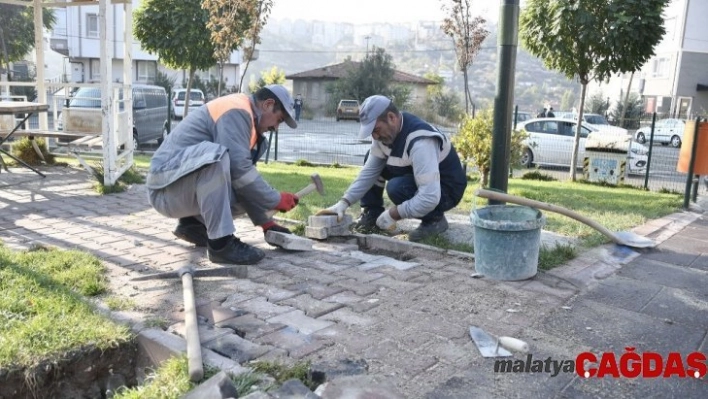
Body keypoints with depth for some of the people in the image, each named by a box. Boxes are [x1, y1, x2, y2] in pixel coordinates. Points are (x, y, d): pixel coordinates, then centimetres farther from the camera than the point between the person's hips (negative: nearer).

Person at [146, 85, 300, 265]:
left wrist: (266, 222, 11)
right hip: (167, 188, -10)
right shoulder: (237, 111, -14)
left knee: (251, 192, 7)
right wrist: (277, 200, -13)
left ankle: (193, 224, 12)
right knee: (216, 155, -34)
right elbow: (239, 170, -24)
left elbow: (242, 178, 16)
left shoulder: (242, 116, 16)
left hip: (193, 188, 10)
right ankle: (221, 243, -29)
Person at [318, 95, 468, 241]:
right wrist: (344, 202, -13)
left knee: (396, 187, -32)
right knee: (372, 160, 1)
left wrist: (393, 214, -30)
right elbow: (369, 171, -4)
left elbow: (430, 198, -40)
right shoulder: (387, 131, -9)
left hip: (447, 189, -8)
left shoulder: (420, 142, -36)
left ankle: (435, 219, -8)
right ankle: (372, 214, 8)